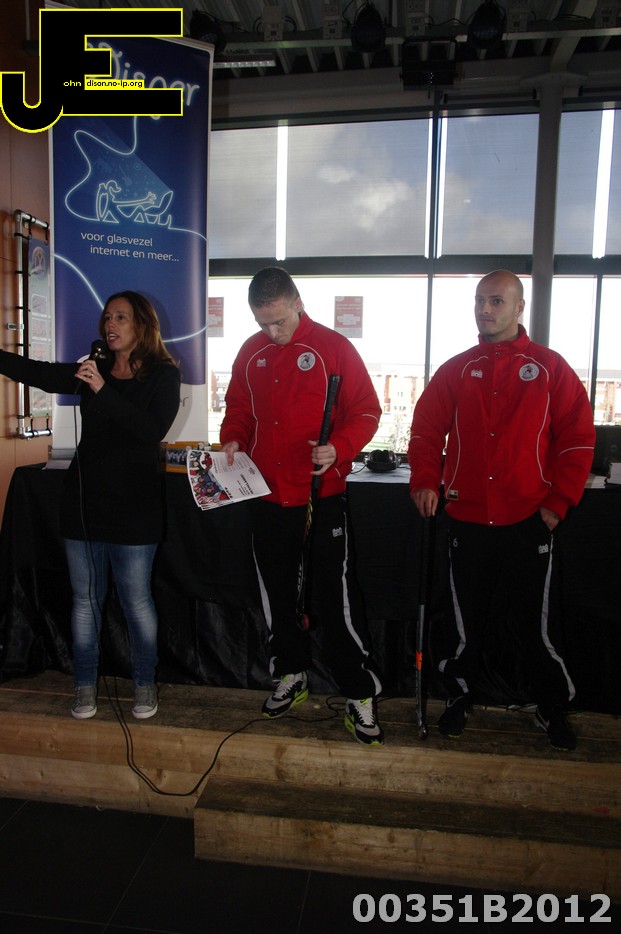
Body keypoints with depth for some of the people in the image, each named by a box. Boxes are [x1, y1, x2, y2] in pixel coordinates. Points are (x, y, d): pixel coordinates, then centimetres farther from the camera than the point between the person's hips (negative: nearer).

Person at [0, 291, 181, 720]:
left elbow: (154, 430, -18)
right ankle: (85, 685, 27)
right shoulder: (91, 370, 9)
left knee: (137, 601, 5)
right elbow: (35, 371, 0)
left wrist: (104, 391, -22)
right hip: (83, 501, 4)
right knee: (85, 599, 12)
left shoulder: (163, 374, -3)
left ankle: (145, 684, 23)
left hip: (133, 507, -4)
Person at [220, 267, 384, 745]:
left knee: (337, 598, -1)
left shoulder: (334, 347, -6)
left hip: (321, 495, -5)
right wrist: (232, 441, -2)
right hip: (266, 494, 5)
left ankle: (360, 694, 16)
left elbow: (367, 411, -6)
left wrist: (338, 448, -23)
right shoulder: (251, 352, 8)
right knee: (277, 593, 17)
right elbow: (238, 408, 18)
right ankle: (291, 674, 37)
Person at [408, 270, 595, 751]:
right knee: (468, 619, 13)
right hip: (467, 520, 2)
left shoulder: (550, 367, 2)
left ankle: (552, 708, 29)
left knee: (535, 622, 7)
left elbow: (579, 437, 0)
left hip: (529, 521, -1)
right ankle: (460, 697, 32)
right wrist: (425, 480, -7)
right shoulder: (455, 370, 8)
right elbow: (426, 430, 7)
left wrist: (559, 500, -5)